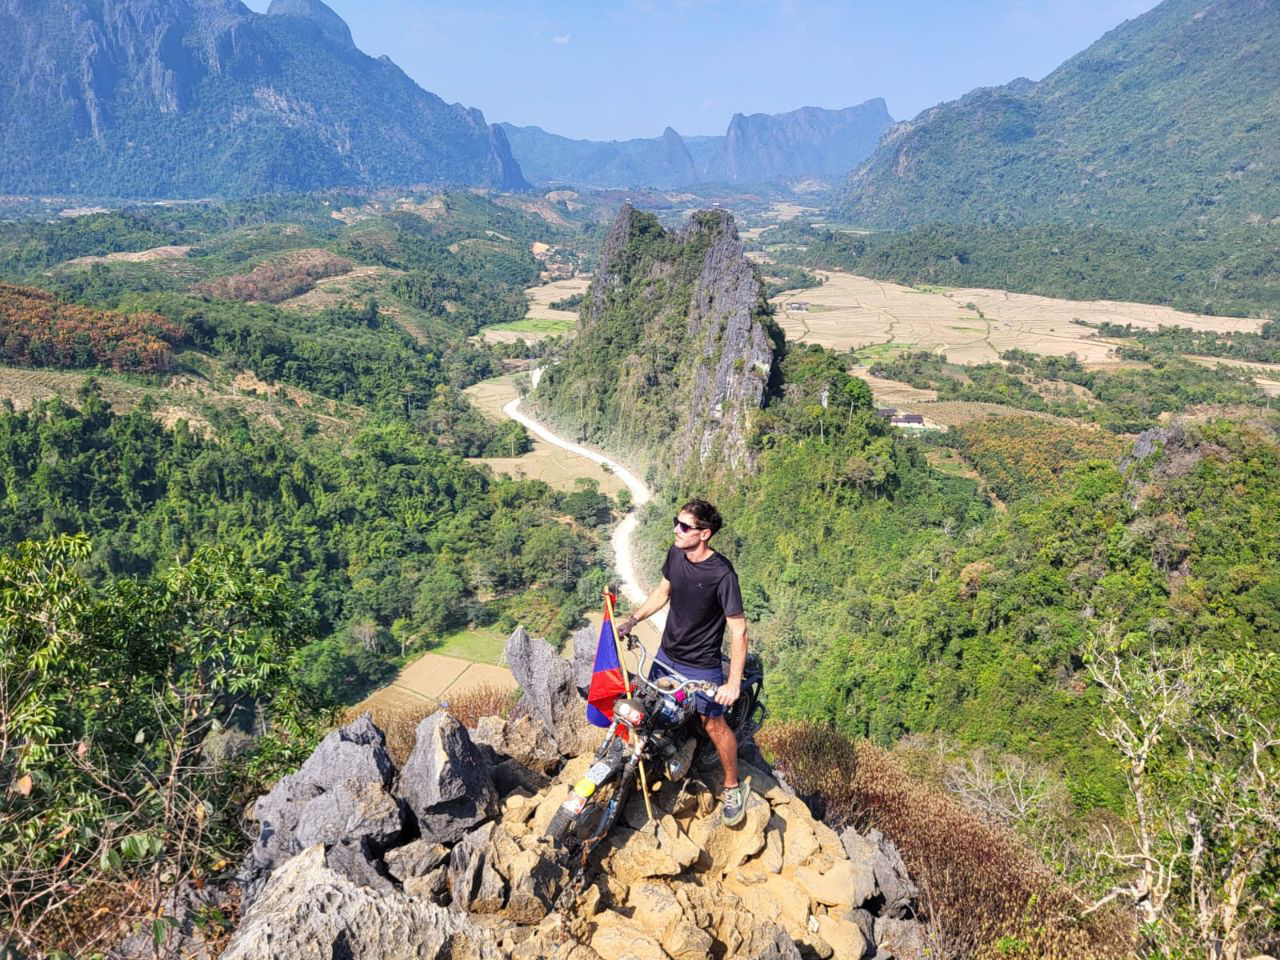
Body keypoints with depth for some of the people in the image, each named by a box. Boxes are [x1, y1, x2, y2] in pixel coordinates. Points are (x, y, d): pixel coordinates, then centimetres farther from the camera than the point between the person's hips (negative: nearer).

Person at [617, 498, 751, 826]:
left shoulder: (722, 574, -27)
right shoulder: (675, 554, -8)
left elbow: (738, 629, -23)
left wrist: (734, 681, -27)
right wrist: (633, 619, 1)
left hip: (702, 666, -6)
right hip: (667, 653, 6)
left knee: (713, 724, 4)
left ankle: (733, 788, 26)